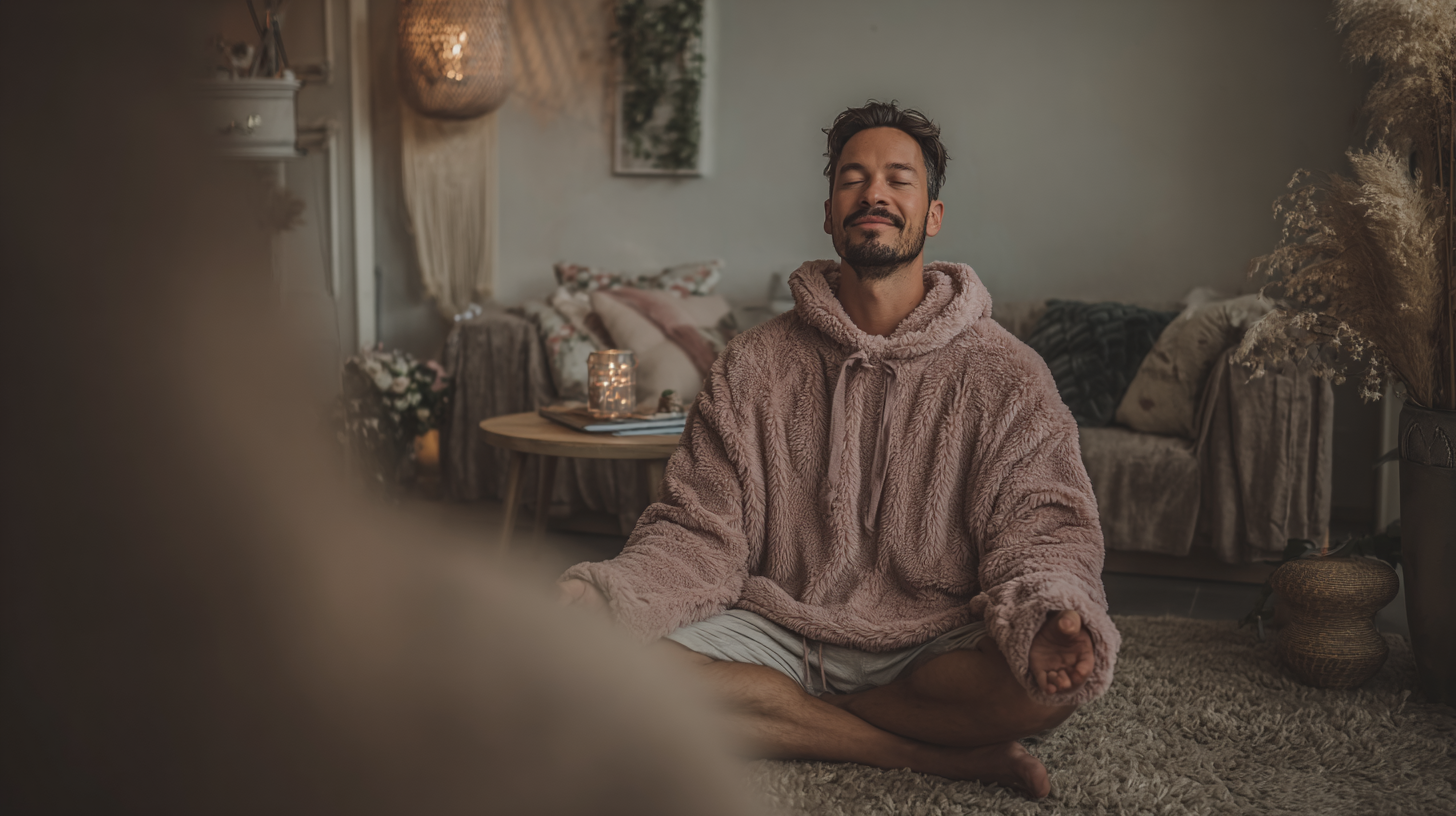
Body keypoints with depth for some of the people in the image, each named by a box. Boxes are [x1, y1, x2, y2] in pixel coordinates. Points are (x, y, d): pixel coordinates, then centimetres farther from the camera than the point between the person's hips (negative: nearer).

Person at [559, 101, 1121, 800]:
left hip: (934, 648, -1)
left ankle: (786, 721, -12)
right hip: (778, 633, 2)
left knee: (1054, 677, -32)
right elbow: (700, 532, 0)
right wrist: (605, 594, -21)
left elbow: (1041, 522, -4)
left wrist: (1045, 612, -29)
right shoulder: (752, 367, 4)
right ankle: (943, 755, -18)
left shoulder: (1003, 374, 1)